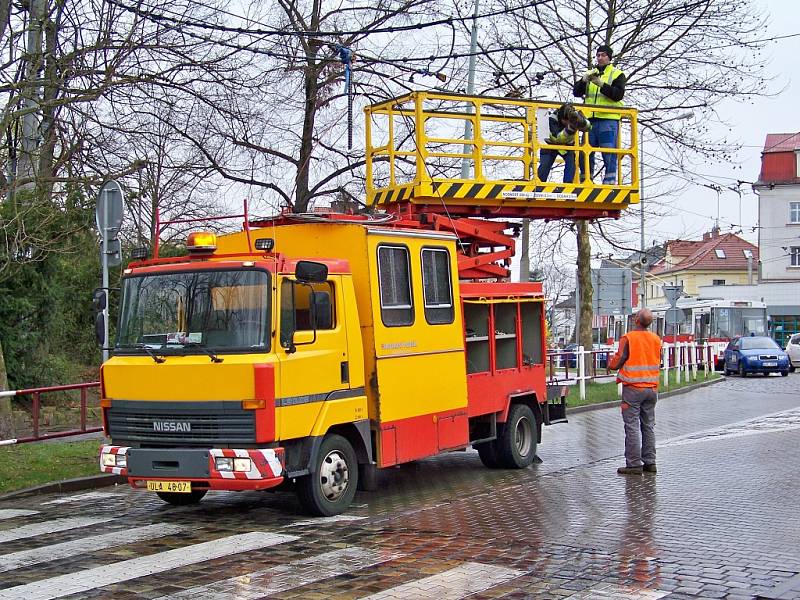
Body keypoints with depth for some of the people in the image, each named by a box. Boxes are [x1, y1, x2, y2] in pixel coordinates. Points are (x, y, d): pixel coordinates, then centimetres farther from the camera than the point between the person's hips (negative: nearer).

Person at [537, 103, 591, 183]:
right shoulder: (552, 118, -34)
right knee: (545, 164, -16)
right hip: (551, 144, -2)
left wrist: (582, 122, -57)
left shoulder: (575, 115, -25)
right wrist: (570, 128, -56)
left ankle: (567, 184, -11)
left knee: (571, 161, -21)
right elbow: (557, 138, -42)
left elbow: (588, 127, -36)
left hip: (567, 144, 2)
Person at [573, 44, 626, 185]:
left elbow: (618, 95, -8)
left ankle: (609, 182, -6)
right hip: (590, 119, 4)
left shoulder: (617, 74, 8)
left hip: (609, 119, -4)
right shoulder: (590, 73, 20)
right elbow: (576, 92, 9)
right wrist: (584, 80, -10)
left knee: (609, 153, -8)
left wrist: (601, 84, -19)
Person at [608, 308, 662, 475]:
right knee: (648, 426, 13)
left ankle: (634, 464, -2)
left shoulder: (628, 338, -14)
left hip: (633, 388, -6)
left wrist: (611, 364, 10)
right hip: (651, 388, 6)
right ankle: (650, 462, 15)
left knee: (632, 427, -2)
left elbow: (617, 362, -11)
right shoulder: (656, 339, 5)